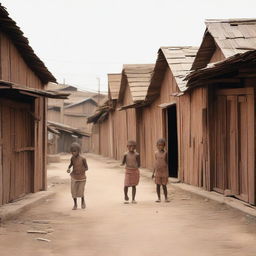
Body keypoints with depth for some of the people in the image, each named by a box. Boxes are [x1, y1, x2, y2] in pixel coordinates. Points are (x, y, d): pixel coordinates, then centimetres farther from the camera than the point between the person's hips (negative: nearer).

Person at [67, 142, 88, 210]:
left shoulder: (82, 159, -13)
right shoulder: (72, 158, -3)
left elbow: (86, 168, -4)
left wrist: (80, 171, -20)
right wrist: (68, 168, -3)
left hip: (82, 178, -2)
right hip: (74, 177, 2)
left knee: (81, 192, 0)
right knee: (73, 191, -2)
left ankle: (82, 201, 31)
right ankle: (75, 204, 18)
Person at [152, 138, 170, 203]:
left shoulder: (165, 153, -2)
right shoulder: (156, 153, 3)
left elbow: (166, 163, 1)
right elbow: (155, 163, 9)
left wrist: (167, 172, -2)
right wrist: (153, 172, 7)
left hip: (164, 172, -2)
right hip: (157, 172, 2)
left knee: (164, 185, 1)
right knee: (158, 185, 3)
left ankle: (166, 198, 9)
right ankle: (159, 198, 10)